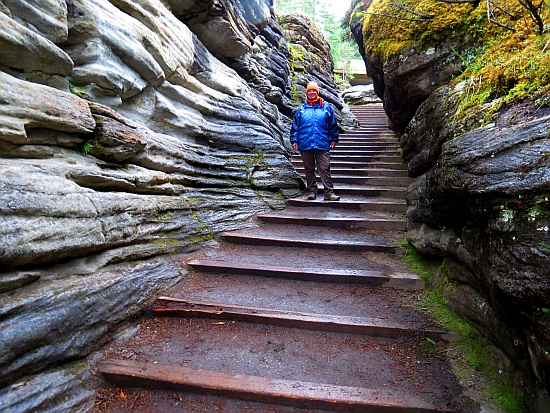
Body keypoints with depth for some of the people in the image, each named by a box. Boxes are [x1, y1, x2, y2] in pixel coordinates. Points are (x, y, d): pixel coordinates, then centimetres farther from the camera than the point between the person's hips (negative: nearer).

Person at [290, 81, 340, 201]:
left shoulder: (326, 107, 10)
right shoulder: (301, 109, 12)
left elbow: (333, 124, 11)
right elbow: (295, 126, 12)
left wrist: (333, 139, 7)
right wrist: (294, 140, 4)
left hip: (322, 145, -1)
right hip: (305, 145, 2)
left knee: (324, 168, -6)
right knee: (309, 169, 8)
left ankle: (329, 192, -4)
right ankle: (311, 191, 17)